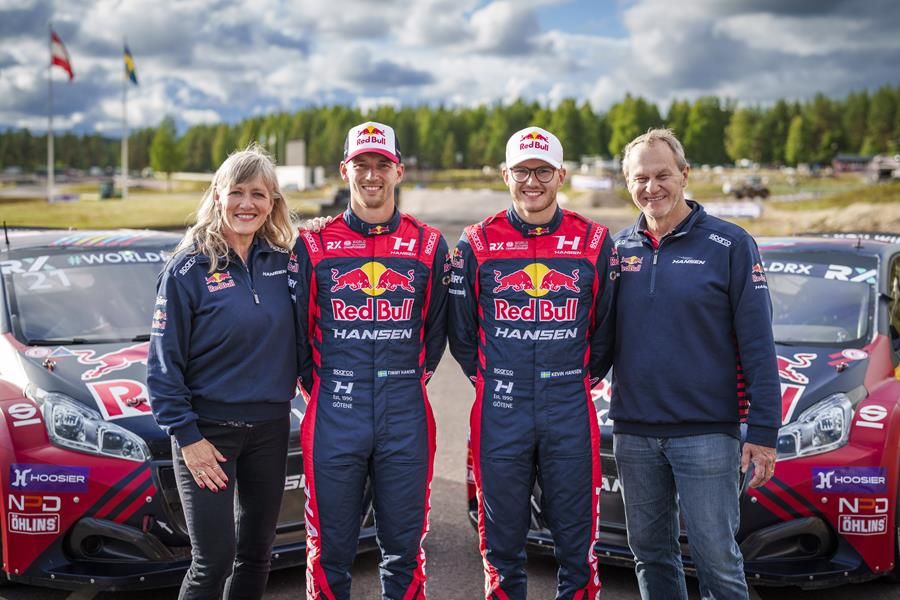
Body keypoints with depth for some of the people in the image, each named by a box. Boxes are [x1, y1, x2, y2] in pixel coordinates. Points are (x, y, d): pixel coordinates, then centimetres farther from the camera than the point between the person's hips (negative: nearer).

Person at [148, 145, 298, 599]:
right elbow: (164, 363, -9)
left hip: (271, 429, 4)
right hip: (209, 430, -4)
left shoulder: (283, 261, 3)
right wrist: (186, 435, -12)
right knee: (213, 561, -4)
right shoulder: (189, 268, -9)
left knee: (256, 553, 13)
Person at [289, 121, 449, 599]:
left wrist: (407, 382, 10)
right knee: (331, 551, 7)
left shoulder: (428, 246, 5)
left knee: (404, 550, 9)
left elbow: (434, 330, 13)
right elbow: (296, 330, 8)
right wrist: (322, 389, 8)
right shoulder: (314, 246, 3)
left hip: (405, 420, 1)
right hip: (334, 420, -1)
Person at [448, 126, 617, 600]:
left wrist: (581, 377, 7)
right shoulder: (477, 243, 2)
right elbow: (460, 330, 9)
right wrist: (490, 378, 6)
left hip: (571, 414, 0)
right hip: (499, 414, 0)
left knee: (577, 542, 7)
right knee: (502, 543, 9)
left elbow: (605, 326, 10)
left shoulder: (594, 241, 3)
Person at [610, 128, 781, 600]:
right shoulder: (619, 248, 9)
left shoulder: (729, 244, -4)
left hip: (707, 432, -4)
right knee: (650, 554, 13)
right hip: (632, 432, 4)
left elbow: (758, 344, -6)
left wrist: (763, 431, -11)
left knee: (717, 560, 0)